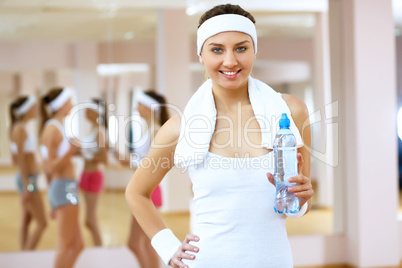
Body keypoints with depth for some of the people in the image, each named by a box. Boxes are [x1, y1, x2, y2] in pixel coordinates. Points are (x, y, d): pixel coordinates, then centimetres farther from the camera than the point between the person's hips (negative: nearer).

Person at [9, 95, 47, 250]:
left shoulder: (22, 128, 12)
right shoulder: (20, 129, -16)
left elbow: (15, 159, 17)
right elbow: (20, 159, -19)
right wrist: (27, 186, -21)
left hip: (28, 178, 10)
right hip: (28, 178, -10)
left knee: (27, 220, 12)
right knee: (41, 223, -6)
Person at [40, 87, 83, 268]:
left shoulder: (52, 128, 17)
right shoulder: (53, 129, -12)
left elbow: (48, 168, 20)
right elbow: (51, 167, -16)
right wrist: (70, 151, -28)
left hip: (58, 188, 10)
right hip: (65, 187, -10)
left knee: (77, 245, 12)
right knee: (66, 245, -6)